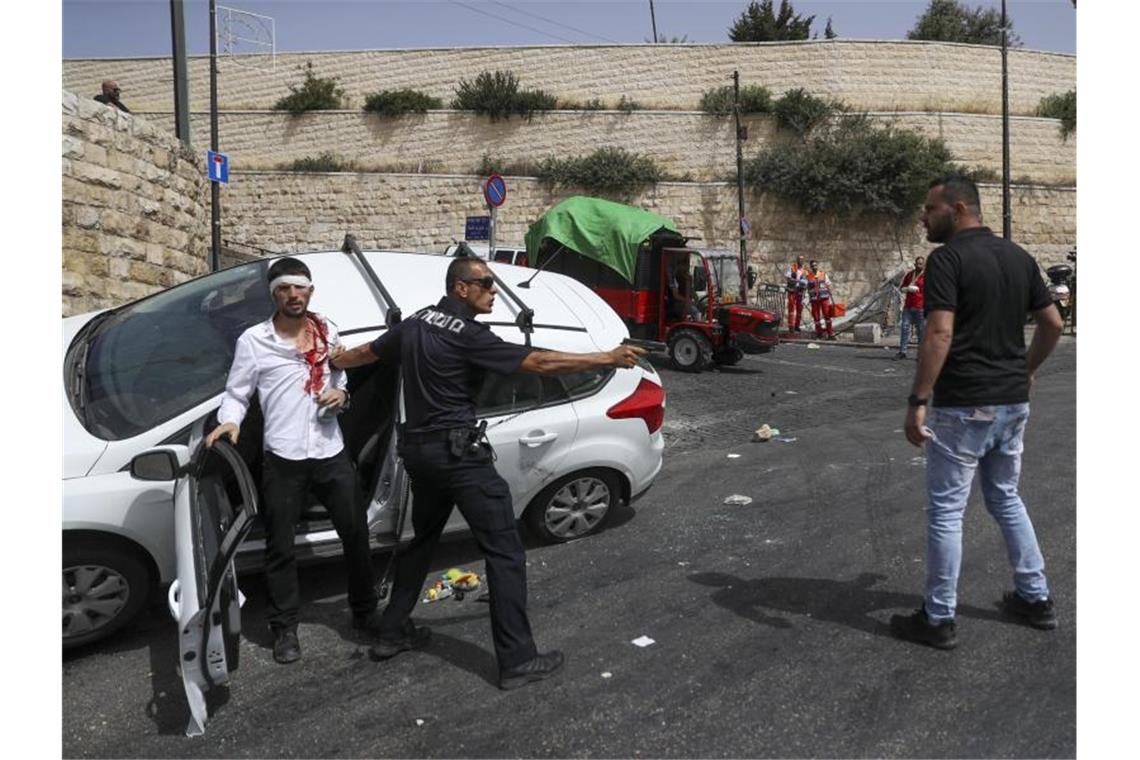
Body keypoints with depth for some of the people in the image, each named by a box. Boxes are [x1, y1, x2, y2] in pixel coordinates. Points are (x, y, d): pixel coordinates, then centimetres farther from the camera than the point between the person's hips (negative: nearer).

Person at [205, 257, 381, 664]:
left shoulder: (328, 333, 7)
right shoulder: (253, 340, -3)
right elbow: (237, 393, 0)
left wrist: (341, 393, -4)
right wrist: (229, 421, -20)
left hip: (331, 452, 3)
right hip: (283, 459, -3)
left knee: (356, 534, 11)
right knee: (280, 547, 7)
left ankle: (365, 610, 32)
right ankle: (285, 628, 24)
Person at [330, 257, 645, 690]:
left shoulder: (416, 324, 9)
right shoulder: (467, 335, -15)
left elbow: (367, 352, 25)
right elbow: (539, 363, -21)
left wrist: (333, 361, 47)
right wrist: (608, 358, -18)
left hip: (418, 449, 9)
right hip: (458, 452, -9)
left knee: (423, 540, 25)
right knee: (504, 552, -3)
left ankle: (392, 633, 33)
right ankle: (518, 661, -1)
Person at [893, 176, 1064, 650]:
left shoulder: (947, 258, -14)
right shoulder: (1018, 256, 10)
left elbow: (940, 335, -23)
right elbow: (1053, 324, 13)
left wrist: (916, 401, -22)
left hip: (963, 405, -8)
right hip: (1013, 401, 8)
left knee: (945, 510, 2)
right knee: (1005, 497, 23)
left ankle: (938, 620, 11)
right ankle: (1035, 598, 31)